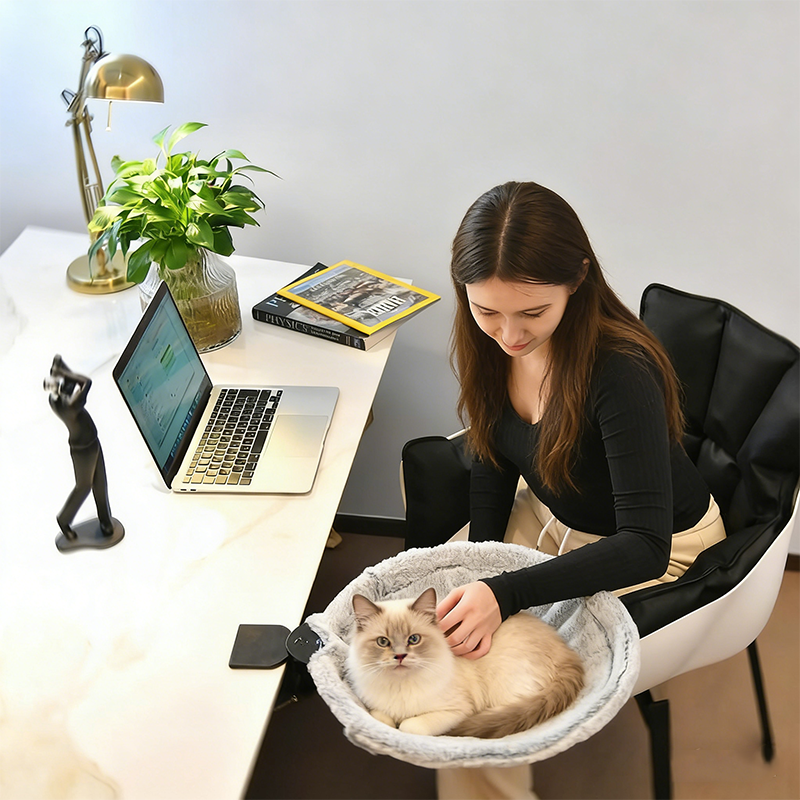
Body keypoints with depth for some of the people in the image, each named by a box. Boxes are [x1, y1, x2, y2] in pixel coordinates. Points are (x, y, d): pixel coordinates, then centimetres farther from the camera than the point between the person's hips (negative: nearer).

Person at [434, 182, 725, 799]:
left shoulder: (620, 371, -35)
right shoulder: (492, 343, -16)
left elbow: (644, 546, -35)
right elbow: (493, 461, -1)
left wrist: (505, 595, -43)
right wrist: (478, 571, -11)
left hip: (660, 549, -6)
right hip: (550, 513, 6)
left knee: (480, 661, -15)